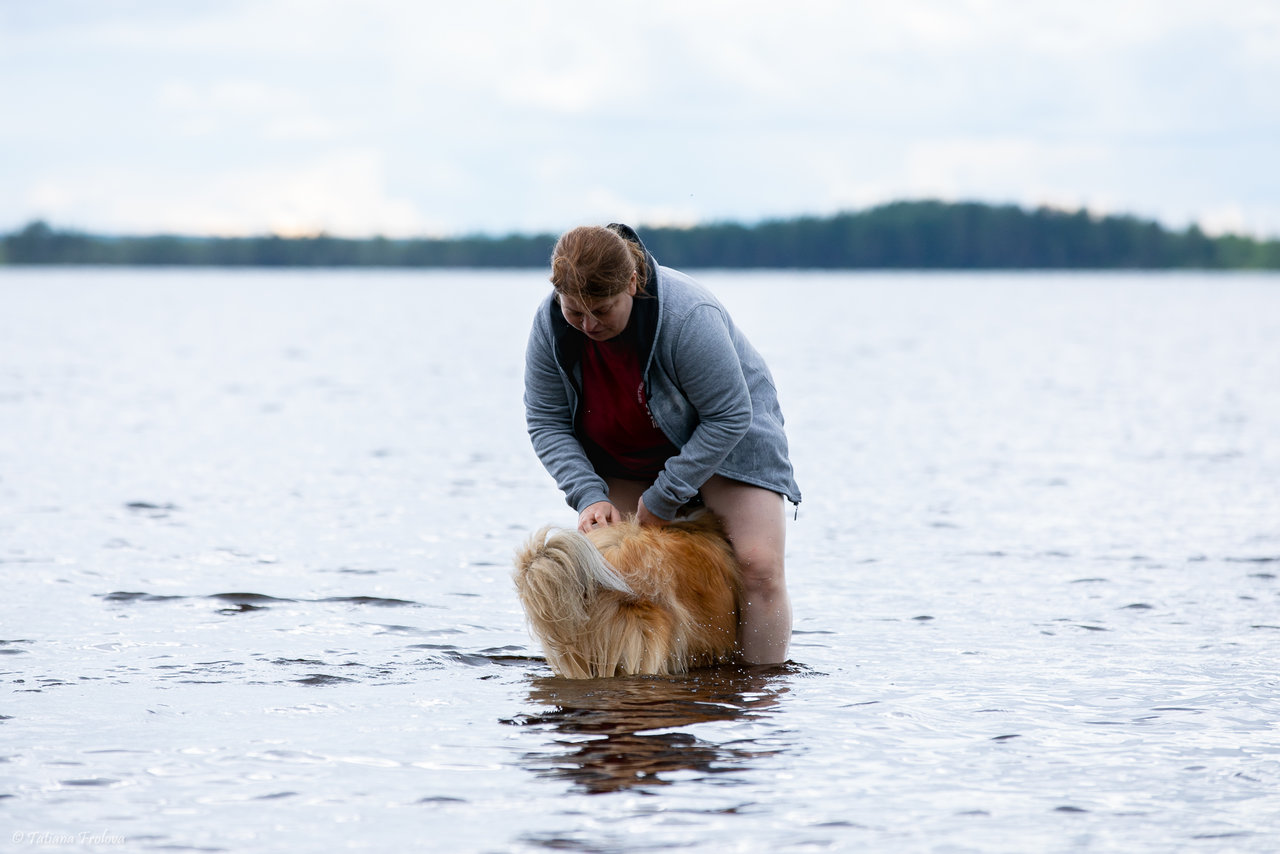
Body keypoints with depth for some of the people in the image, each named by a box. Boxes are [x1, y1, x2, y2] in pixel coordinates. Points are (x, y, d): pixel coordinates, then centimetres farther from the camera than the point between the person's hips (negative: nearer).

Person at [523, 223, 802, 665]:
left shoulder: (687, 316, -37)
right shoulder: (550, 323, -22)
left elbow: (729, 417, -28)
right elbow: (546, 421, -11)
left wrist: (664, 497, -25)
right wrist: (589, 496, -24)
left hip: (724, 441, -4)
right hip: (624, 459, 4)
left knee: (759, 564, -17)